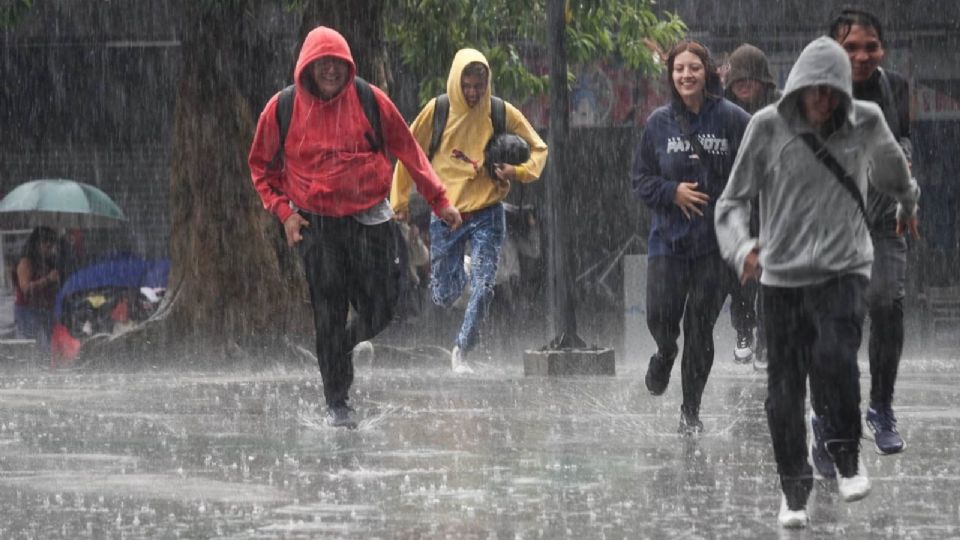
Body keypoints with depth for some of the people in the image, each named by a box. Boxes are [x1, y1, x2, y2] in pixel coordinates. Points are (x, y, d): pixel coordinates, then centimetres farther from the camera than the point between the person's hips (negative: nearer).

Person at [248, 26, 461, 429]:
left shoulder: (370, 101, -5)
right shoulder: (283, 108, -4)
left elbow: (408, 151, 2)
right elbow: (261, 165, 9)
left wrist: (439, 200, 0)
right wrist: (283, 210, -2)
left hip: (370, 219, 1)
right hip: (316, 225, -1)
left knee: (378, 311, 2)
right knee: (329, 316, -2)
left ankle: (344, 347, 36)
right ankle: (336, 403, 8)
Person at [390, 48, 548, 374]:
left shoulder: (503, 114, -4)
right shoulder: (437, 111, -5)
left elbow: (538, 149, 6)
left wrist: (517, 172, -14)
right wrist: (400, 201, 6)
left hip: (486, 215, -1)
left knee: (483, 288, -14)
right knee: (443, 297, 6)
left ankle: (461, 351, 0)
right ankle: (456, 272, 42)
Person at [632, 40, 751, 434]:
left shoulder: (732, 120, -4)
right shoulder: (659, 123, 3)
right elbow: (641, 180, 9)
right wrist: (673, 192, -10)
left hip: (716, 240, -2)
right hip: (668, 238, 2)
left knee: (701, 325, 1)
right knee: (661, 316, -8)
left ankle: (691, 410, 16)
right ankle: (665, 356, 30)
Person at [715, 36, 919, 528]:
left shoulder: (866, 123, -2)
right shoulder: (768, 127, -6)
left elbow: (890, 164, 22)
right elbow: (733, 201, -3)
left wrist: (907, 202, 41)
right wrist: (741, 248, -23)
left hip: (844, 270, -1)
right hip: (781, 277, 1)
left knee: (835, 359, -25)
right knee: (785, 390, 2)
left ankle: (847, 455, -1)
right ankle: (794, 491, 18)